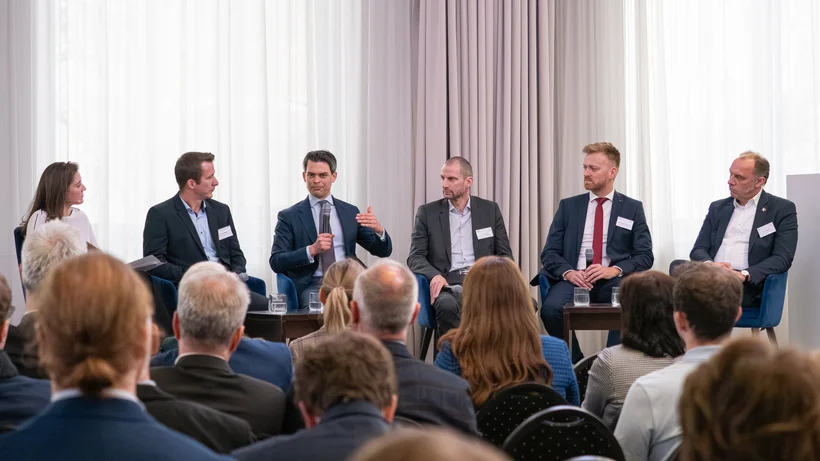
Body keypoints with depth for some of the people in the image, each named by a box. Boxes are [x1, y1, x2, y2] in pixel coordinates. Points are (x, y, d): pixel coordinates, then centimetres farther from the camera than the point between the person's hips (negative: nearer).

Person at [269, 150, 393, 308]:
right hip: (312, 285, -3)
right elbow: (276, 262, 0)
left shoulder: (350, 212, 17)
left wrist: (379, 230, -8)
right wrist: (312, 250, -15)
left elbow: (383, 251, 16)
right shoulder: (289, 216, 9)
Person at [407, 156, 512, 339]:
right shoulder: (428, 212, 11)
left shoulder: (490, 210, 15)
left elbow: (505, 255, 13)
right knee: (447, 305, -39)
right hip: (448, 284, -1)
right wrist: (434, 275, -18)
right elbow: (415, 257, 5)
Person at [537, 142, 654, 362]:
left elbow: (645, 257, 4)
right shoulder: (568, 206, 15)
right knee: (551, 308, -32)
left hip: (613, 281, -1)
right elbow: (549, 253, 10)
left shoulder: (632, 208, 11)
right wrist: (569, 272, -12)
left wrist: (614, 270, -15)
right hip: (574, 279, 2)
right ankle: (576, 365, -11)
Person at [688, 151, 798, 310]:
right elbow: (698, 250, 15)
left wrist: (743, 275, -20)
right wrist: (709, 265, -11)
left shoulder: (782, 209, 7)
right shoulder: (718, 208, 21)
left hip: (747, 287, -5)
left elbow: (783, 258, -4)